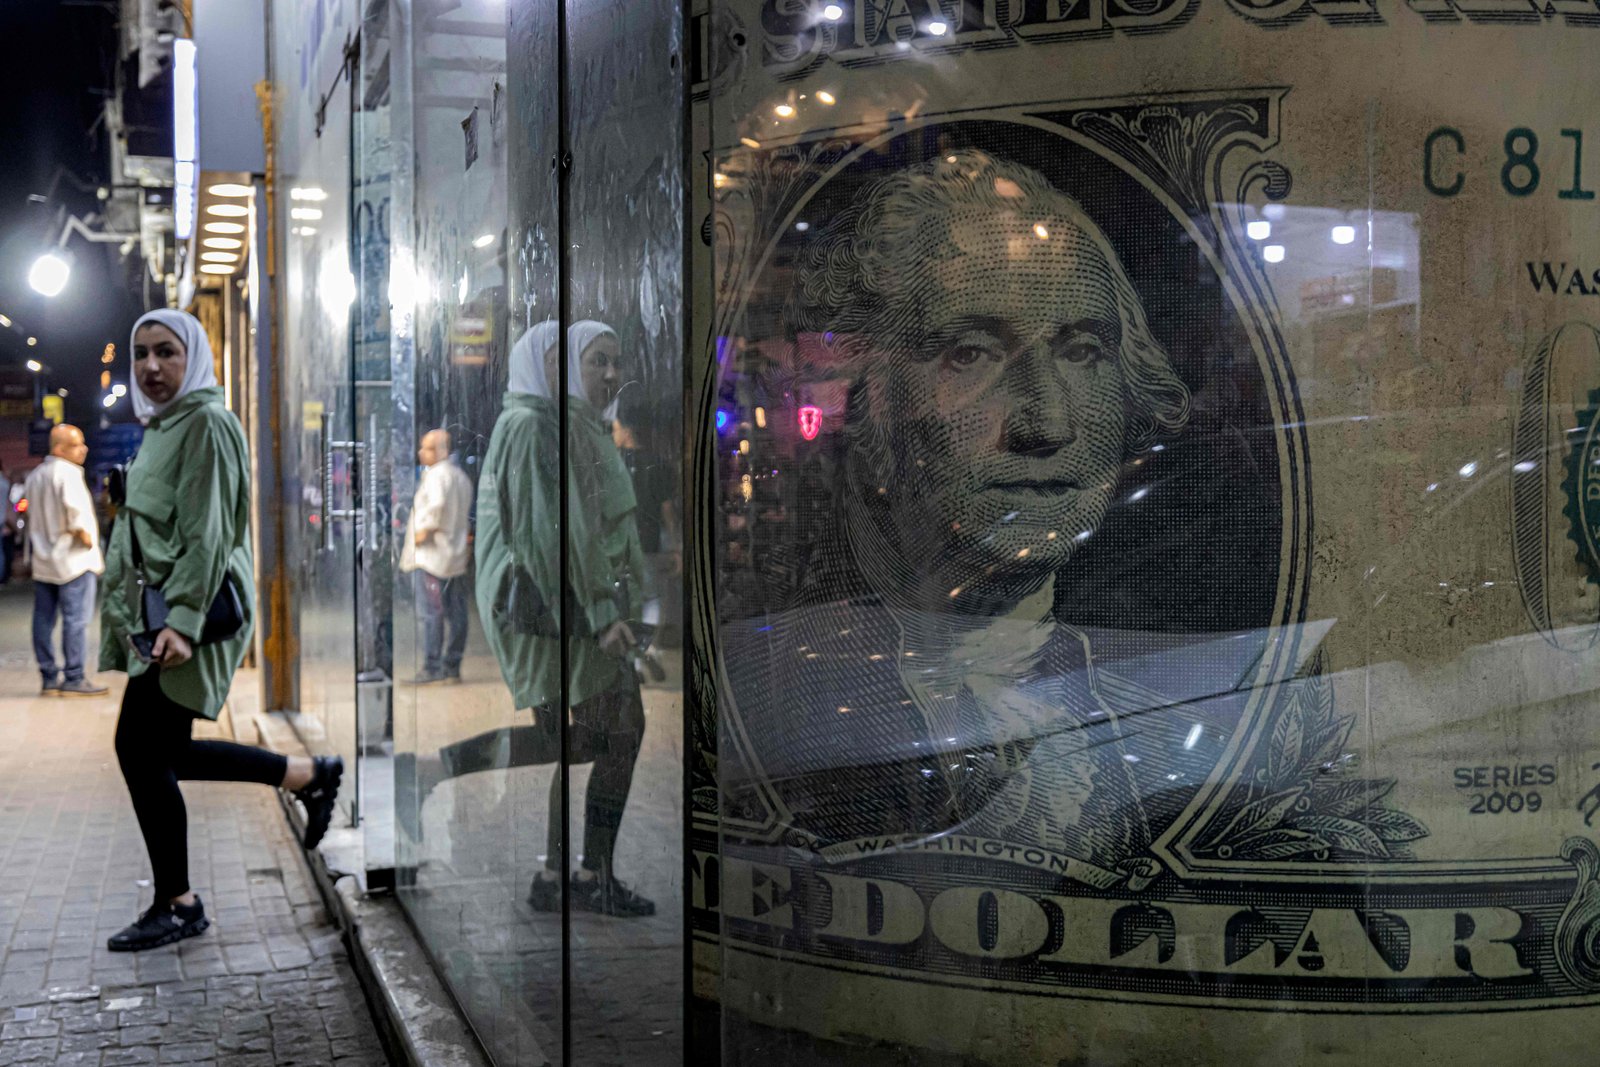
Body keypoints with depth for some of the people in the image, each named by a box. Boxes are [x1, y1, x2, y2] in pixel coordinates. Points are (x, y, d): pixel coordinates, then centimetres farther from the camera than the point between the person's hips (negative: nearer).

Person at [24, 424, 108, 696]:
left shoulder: (35, 475, 14)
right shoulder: (68, 471, -13)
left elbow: (34, 515, 15)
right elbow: (73, 507, -26)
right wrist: (84, 536, -14)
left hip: (43, 559, 9)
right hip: (73, 559, -9)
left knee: (44, 620, 7)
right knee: (75, 620, -5)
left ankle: (49, 678, 11)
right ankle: (73, 678, -5)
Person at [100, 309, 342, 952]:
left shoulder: (206, 422, -10)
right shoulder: (162, 426, 18)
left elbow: (206, 531, -18)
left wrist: (182, 621, -24)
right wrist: (131, 613, 20)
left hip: (192, 611, -10)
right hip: (156, 610, 10)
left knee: (141, 747, -6)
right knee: (161, 751, 9)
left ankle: (176, 905, 6)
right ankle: (310, 776, 20)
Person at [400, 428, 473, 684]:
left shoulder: (436, 474, -11)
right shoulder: (461, 476, 17)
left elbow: (438, 505, -27)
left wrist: (425, 530, -16)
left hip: (432, 553, -9)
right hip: (457, 555, 9)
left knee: (432, 612, -8)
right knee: (456, 613, 8)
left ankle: (432, 669, -8)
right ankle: (452, 667, 12)